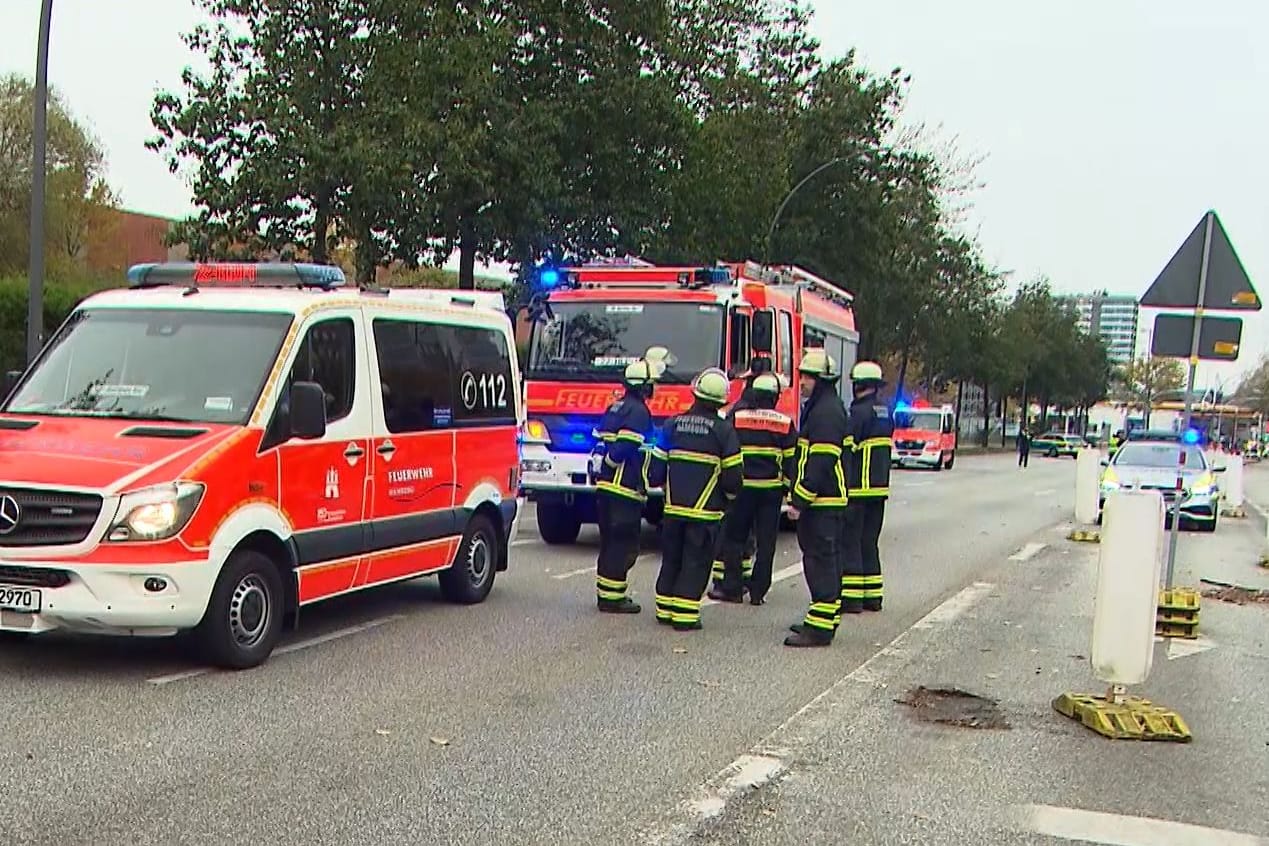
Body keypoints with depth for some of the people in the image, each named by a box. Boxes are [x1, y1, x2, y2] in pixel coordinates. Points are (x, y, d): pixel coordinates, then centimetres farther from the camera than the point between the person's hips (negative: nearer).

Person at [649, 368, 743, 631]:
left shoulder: (673, 424, 3)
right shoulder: (724, 429, -8)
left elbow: (657, 466, 7)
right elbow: (733, 474, -7)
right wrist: (729, 494, 13)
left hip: (673, 508, 4)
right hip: (705, 510, -4)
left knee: (671, 559, 15)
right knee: (696, 563, 2)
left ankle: (665, 609, 20)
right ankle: (685, 615, 1)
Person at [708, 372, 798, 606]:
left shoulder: (736, 417, 0)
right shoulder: (785, 423, 3)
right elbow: (791, 459, 5)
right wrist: (789, 489, 11)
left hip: (742, 486, -1)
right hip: (772, 488, 1)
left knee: (734, 537, 8)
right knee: (766, 542, 6)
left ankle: (731, 587, 7)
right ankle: (758, 590, 7)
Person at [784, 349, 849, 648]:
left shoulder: (826, 412, -16)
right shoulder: (819, 408, 18)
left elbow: (820, 463, -22)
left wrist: (800, 501, -22)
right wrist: (797, 496, 23)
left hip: (822, 501, -11)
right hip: (824, 501, 11)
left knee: (820, 559, -9)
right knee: (825, 559, 15)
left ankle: (819, 628, -8)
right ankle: (824, 620, 23)